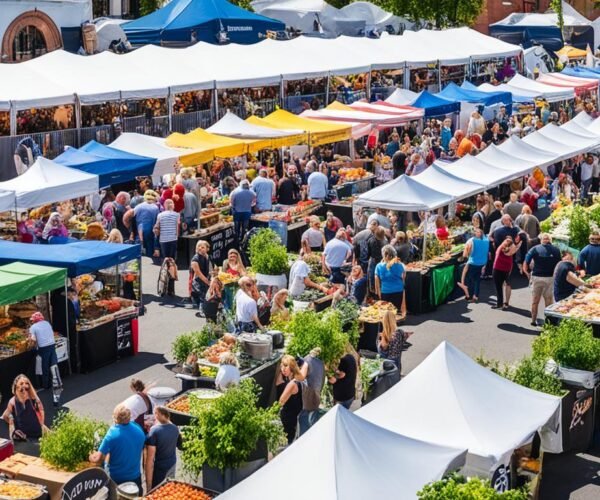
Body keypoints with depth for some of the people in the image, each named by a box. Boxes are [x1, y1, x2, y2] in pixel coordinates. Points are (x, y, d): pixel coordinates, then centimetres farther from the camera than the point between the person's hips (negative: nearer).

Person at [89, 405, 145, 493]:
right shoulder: (139, 431, -8)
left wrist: (91, 457, -1)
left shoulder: (112, 434, -21)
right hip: (135, 478, 3)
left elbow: (98, 459, -21)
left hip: (116, 480, -3)